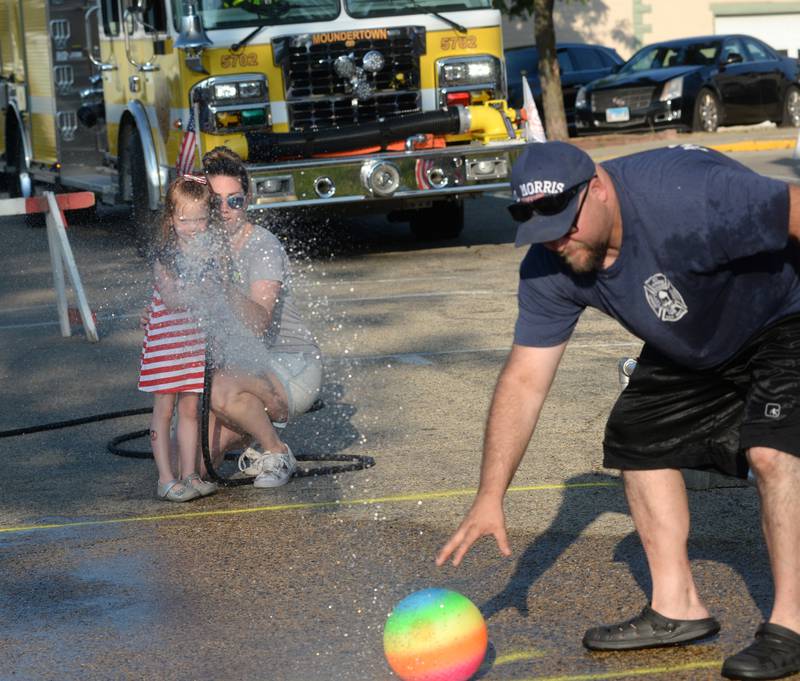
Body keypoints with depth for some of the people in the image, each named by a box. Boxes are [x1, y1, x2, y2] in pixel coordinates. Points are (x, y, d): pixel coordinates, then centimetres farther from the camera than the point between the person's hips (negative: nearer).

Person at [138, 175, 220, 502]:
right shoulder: (165, 255, -12)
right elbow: (172, 298, -21)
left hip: (198, 336, 4)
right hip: (166, 336, -4)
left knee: (190, 408, 7)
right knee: (164, 409, 0)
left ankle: (189, 475, 12)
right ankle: (165, 479, 3)